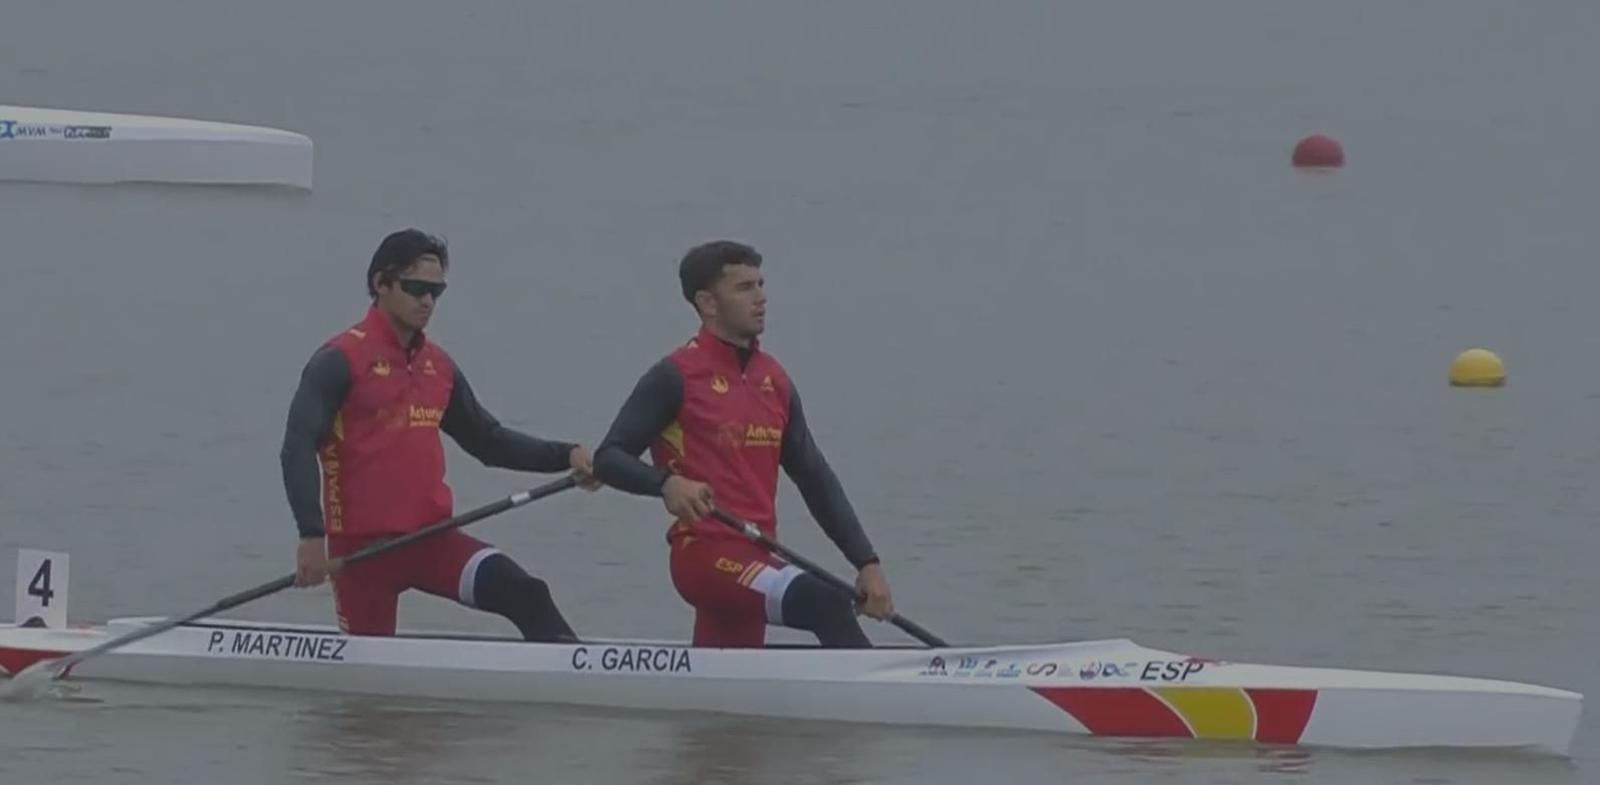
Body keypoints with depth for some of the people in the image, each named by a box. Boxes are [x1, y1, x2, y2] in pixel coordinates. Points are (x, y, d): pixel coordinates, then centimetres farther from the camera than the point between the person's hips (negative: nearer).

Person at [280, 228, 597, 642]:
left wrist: (565, 456, 10)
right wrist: (311, 535, -25)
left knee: (525, 595, -18)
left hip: (431, 538, 5)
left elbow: (488, 440, 24)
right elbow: (298, 449, -15)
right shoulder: (340, 360, -7)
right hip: (361, 544, -5)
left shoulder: (438, 367, 13)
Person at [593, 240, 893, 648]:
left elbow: (814, 478, 19)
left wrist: (866, 563, 11)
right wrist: (667, 483, -27)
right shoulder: (677, 377, -5)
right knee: (826, 606, -29)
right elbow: (608, 458, -6)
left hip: (756, 557, 8)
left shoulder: (773, 379, 16)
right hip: (705, 553, -8)